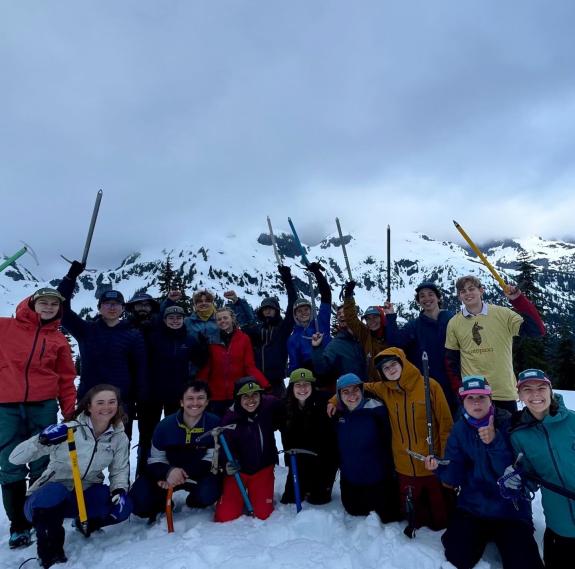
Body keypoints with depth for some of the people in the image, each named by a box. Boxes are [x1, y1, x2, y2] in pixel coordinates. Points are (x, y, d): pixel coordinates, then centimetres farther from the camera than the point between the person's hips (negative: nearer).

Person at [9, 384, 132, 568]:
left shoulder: (119, 438, -7)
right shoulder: (68, 430, -20)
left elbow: (120, 470, 1)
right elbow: (15, 458, -20)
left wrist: (119, 489, -21)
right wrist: (41, 440, -39)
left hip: (86, 494, 4)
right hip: (49, 497, -4)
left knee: (122, 507, -21)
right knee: (54, 492, -38)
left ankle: (86, 523, 14)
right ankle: (50, 553, -11)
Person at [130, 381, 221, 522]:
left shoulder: (215, 424, -19)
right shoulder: (165, 425, -13)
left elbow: (211, 460, -16)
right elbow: (155, 460, -6)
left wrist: (185, 474, -29)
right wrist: (168, 472, -30)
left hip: (200, 474, -1)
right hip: (168, 472, 2)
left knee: (208, 493, -32)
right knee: (139, 499, -20)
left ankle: (194, 502, 7)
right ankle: (162, 505, 17)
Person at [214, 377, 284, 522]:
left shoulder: (270, 405, -17)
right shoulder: (230, 419, -25)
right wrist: (228, 464, -37)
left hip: (263, 468, 2)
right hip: (238, 469, -1)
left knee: (263, 514, -2)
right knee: (226, 515, -4)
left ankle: (255, 496, 31)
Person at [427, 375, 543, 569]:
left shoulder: (509, 424, -13)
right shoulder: (460, 429, -4)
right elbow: (455, 478, -5)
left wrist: (494, 442, -33)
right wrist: (440, 467, -26)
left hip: (510, 508, -3)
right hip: (472, 507, 3)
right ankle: (482, 534, 19)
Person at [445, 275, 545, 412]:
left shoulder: (502, 314, -3)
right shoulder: (454, 323, 1)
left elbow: (537, 330, -12)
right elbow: (452, 360, 7)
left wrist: (518, 300, -18)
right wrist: (458, 388, 0)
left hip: (505, 391, 0)